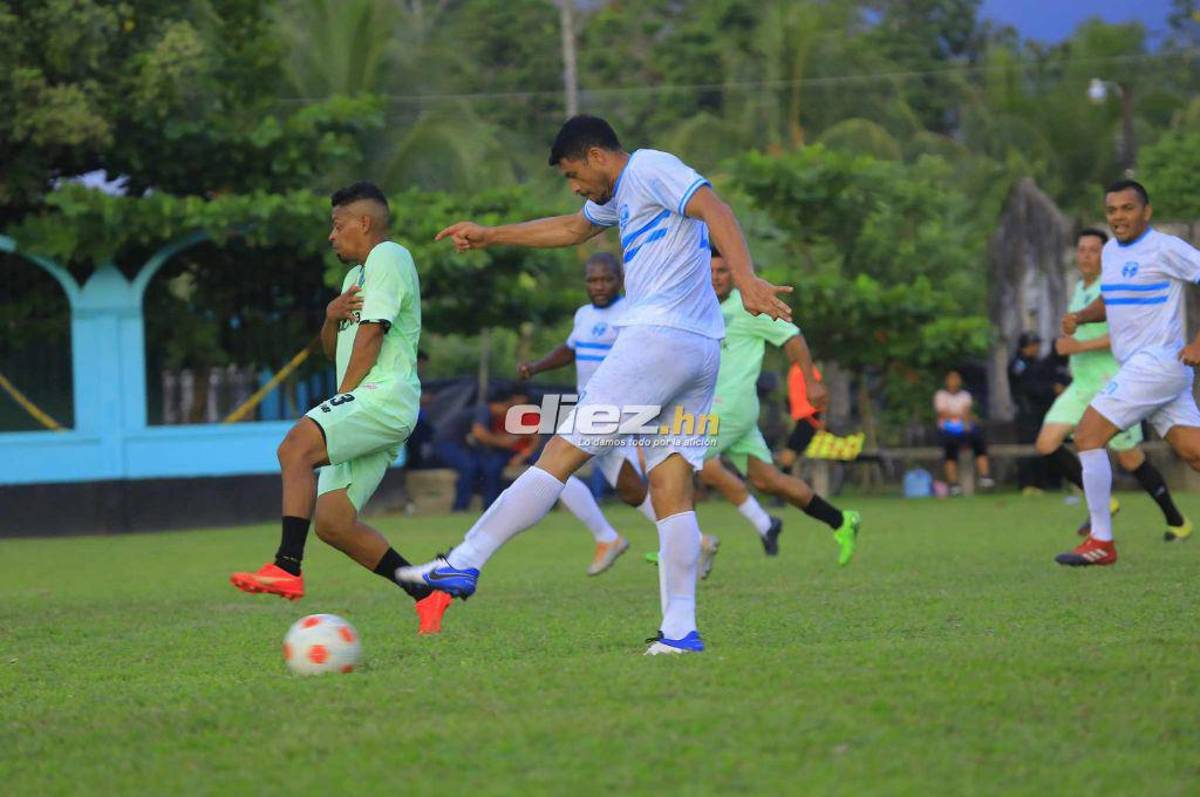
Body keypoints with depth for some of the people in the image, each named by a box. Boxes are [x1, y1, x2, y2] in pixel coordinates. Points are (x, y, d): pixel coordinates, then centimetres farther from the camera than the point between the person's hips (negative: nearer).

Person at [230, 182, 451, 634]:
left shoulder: (388, 257, -2)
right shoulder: (356, 274, 29)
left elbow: (371, 333, -11)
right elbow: (334, 350, 27)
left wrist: (341, 399, -8)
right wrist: (332, 317, 5)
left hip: (384, 395, -10)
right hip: (366, 409, 10)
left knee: (296, 448, -30)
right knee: (332, 523, 2)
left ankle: (287, 569, -41)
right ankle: (426, 594, 6)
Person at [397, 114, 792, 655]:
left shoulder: (651, 169, -4)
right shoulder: (622, 193, 26)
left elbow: (715, 210, -19)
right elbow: (572, 228, 44)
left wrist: (745, 278, -34)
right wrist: (489, 236, 49)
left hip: (656, 339, -10)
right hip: (702, 352, 10)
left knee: (560, 457, -7)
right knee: (672, 488, 3)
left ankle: (463, 564, -5)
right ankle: (680, 630, -5)